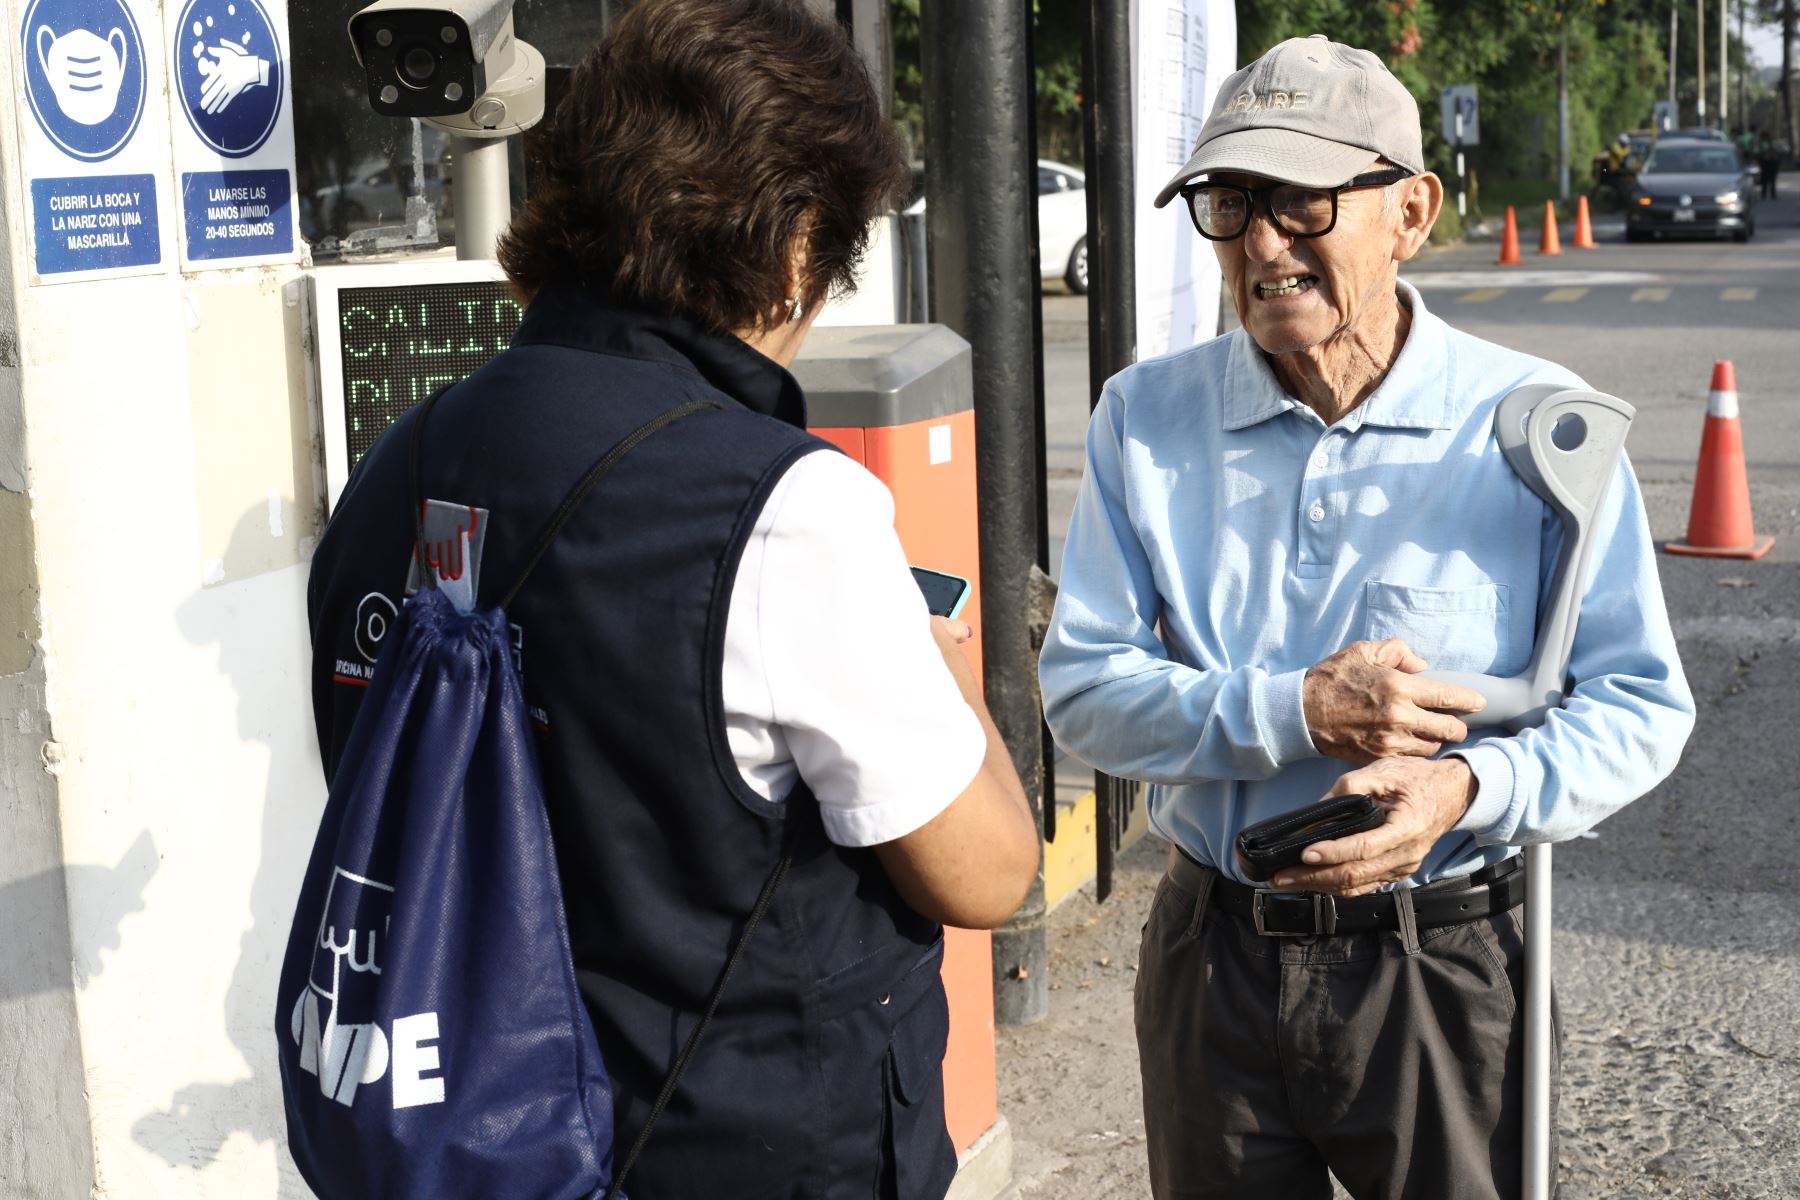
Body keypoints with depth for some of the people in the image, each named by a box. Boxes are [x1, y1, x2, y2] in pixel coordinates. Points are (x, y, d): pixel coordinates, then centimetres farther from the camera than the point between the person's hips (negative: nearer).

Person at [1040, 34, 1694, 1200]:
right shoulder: (1147, 416, -2)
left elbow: (1640, 707, -7)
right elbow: (1083, 688, -7)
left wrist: (1470, 788, -25)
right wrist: (1297, 713, -21)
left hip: (1445, 964, -2)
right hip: (1212, 960, 2)